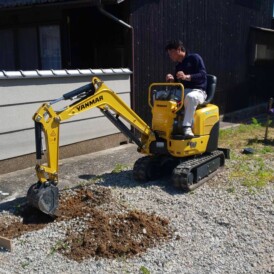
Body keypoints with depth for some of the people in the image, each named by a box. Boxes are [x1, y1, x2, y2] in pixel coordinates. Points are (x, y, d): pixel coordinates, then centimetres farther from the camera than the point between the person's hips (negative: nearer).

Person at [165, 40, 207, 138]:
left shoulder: (194, 58, -2)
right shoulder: (178, 66, 18)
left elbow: (203, 75, -14)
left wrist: (186, 77, -28)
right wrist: (172, 80, -4)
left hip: (198, 91, -6)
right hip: (182, 92, 7)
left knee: (190, 97, -44)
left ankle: (187, 126, -41)